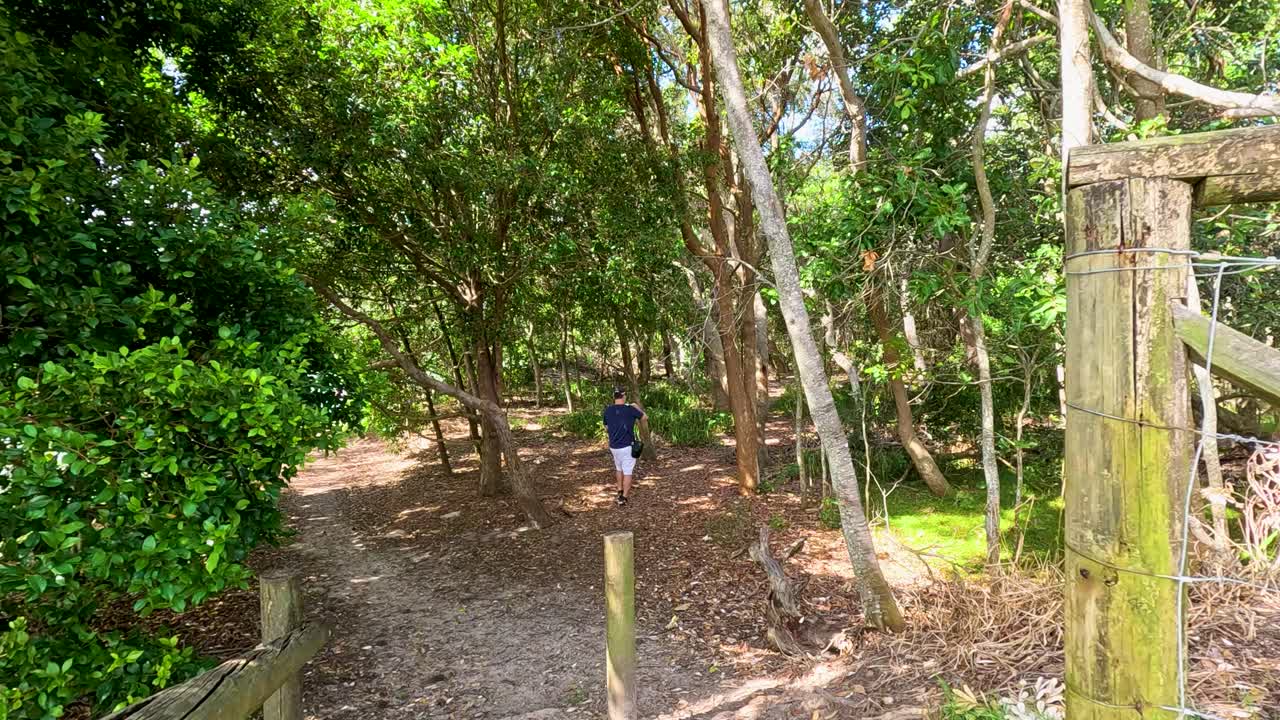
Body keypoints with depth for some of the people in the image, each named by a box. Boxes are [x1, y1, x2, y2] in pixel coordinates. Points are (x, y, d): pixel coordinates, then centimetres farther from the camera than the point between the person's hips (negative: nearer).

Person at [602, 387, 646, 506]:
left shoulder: (607, 410, -3)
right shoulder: (630, 409, -13)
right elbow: (644, 417, 5)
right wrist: (637, 407, 20)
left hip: (614, 446, 4)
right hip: (627, 446, -4)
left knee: (619, 468, 25)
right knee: (627, 472, 4)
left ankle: (620, 491, 37)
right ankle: (623, 497, 3)